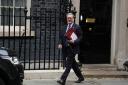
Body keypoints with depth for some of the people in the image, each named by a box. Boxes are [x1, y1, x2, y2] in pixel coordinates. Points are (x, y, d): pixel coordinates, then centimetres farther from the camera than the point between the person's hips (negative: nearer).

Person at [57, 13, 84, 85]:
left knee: (68, 64, -11)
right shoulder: (64, 27, 15)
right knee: (73, 64, 15)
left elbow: (80, 37, -4)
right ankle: (81, 77, 31)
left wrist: (74, 41, -20)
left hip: (72, 48, -6)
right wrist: (60, 43, -2)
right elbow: (61, 37, 15)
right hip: (65, 48, 7)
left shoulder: (77, 27, -2)